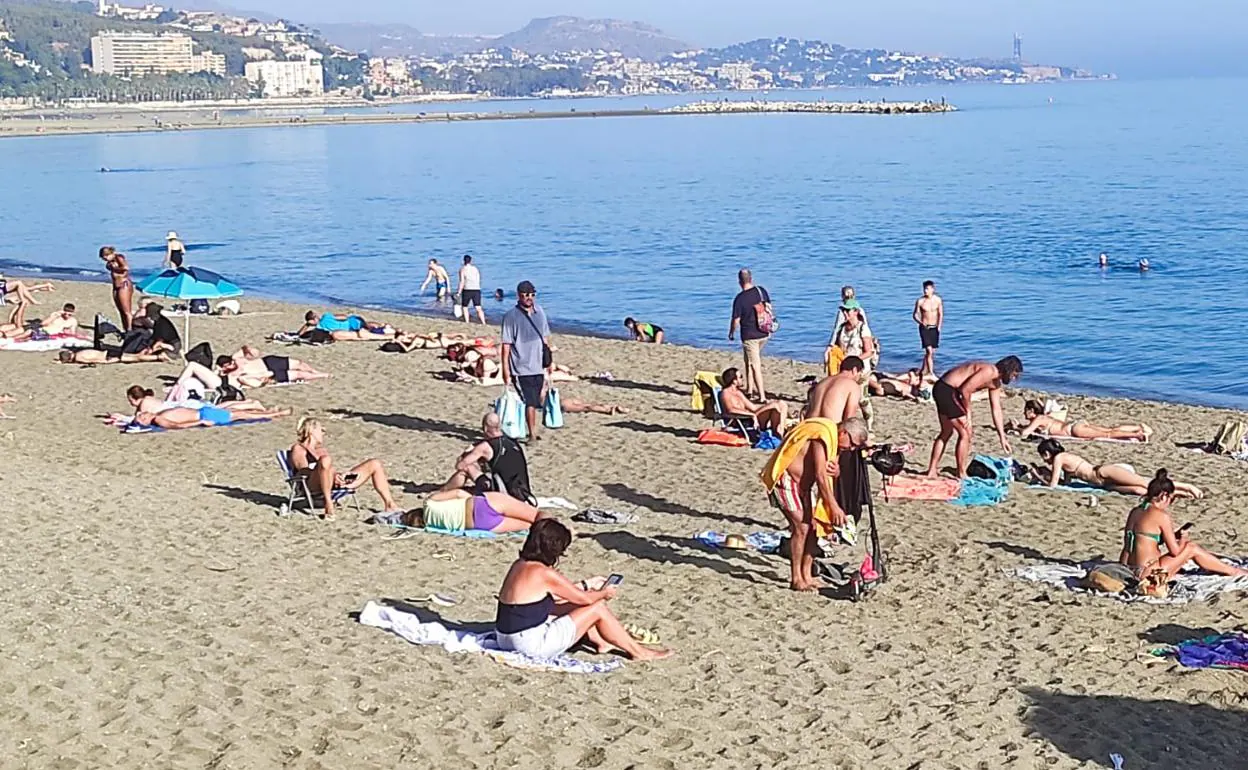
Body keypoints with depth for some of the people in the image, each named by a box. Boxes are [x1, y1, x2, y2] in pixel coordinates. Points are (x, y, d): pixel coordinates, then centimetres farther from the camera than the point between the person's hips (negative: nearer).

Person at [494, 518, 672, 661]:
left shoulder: (520, 565, 8)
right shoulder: (545, 574, -18)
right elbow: (585, 598, -7)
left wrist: (586, 585, 28)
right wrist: (604, 593, 14)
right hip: (532, 645, -9)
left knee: (571, 605, 23)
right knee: (597, 608, 0)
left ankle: (600, 642, 38)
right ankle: (638, 652, 13)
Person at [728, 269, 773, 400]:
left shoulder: (739, 299, -17)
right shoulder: (761, 291, -2)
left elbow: (736, 320, -12)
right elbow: (769, 309, 8)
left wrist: (731, 333, 6)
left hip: (749, 336, -6)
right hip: (764, 334, 6)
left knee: (755, 366, -1)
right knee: (749, 360, 23)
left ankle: (762, 396, -3)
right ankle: (750, 389, 27)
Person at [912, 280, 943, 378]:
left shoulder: (938, 300, -2)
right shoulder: (920, 301, -7)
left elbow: (940, 314, 4)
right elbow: (915, 315, -2)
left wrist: (939, 326, -7)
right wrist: (920, 322, -20)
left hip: (934, 328, 3)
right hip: (924, 327, -3)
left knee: (932, 351, 9)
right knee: (929, 350, -14)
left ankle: (924, 370, 26)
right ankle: (931, 372, -15)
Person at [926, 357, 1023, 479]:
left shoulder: (996, 383, 12)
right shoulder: (989, 371, -19)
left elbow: (996, 410, 17)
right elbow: (965, 390, -23)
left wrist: (1002, 438, 17)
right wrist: (968, 413, -10)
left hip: (942, 390, 11)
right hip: (946, 390, -11)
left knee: (946, 433, 22)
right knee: (966, 433, -3)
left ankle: (932, 471, 28)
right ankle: (961, 475, 5)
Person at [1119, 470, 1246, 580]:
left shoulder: (1135, 511, 10)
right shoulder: (1161, 515, -12)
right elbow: (1175, 551, -8)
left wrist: (1174, 535, 18)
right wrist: (1183, 538, 12)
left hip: (1130, 572, 7)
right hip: (1147, 573, -7)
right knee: (1192, 548, 10)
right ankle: (1232, 571, 25)